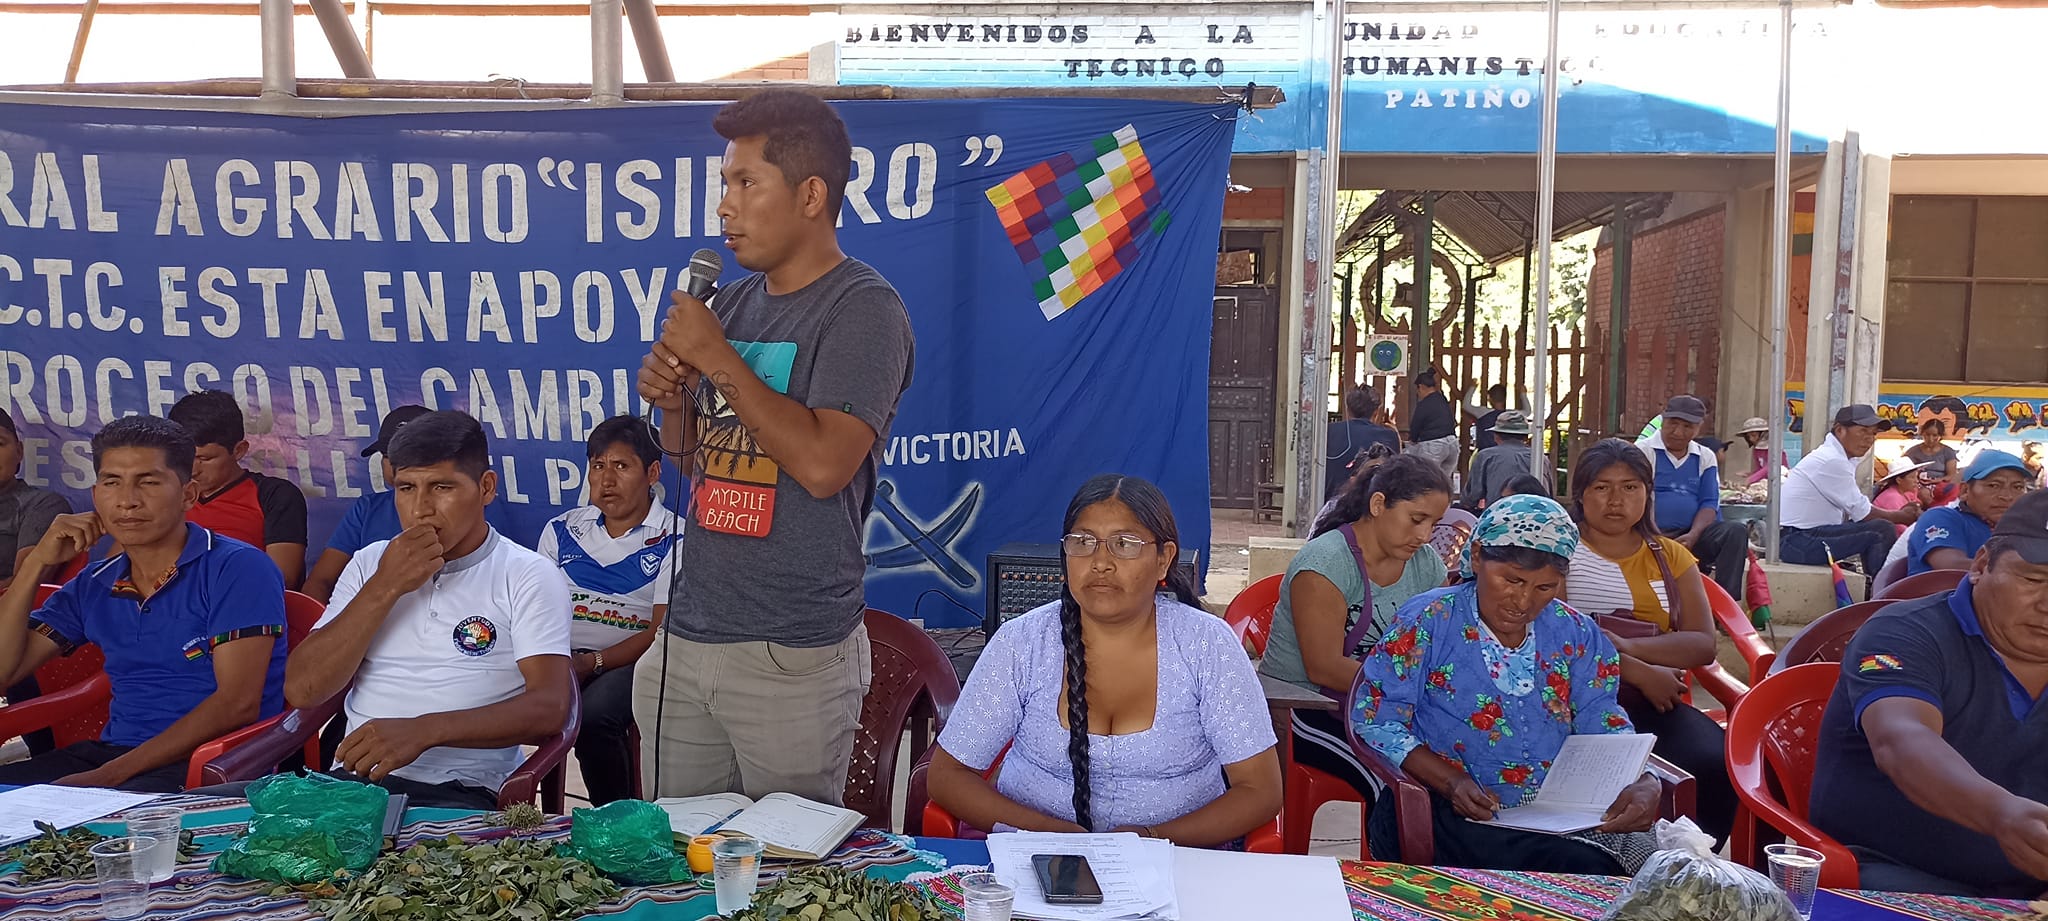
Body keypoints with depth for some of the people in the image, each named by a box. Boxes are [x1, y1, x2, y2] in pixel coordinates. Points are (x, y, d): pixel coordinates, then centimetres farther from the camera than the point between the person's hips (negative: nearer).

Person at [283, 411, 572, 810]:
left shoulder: (528, 576, 2)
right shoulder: (370, 563, 16)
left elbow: (549, 706, -11)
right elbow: (302, 691, 5)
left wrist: (423, 730, -24)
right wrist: (385, 587, -5)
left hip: (460, 793, -4)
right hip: (354, 780, 5)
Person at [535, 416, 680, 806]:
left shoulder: (673, 540, -1)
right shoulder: (561, 530, 14)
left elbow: (663, 631, -7)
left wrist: (592, 663, -18)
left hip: (631, 661, -4)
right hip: (562, 656, 4)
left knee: (592, 717, -34)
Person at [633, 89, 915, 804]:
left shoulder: (864, 310, -11)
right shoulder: (736, 302, 12)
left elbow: (823, 464, -23)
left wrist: (718, 357, -15)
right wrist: (671, 399, 0)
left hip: (794, 656, -7)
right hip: (685, 642, 7)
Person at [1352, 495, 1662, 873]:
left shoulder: (1576, 635, 14)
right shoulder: (1427, 621, -1)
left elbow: (1604, 725, 10)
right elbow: (1375, 718, -5)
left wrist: (1643, 783, -13)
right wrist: (1451, 781, -19)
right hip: (1451, 814, -6)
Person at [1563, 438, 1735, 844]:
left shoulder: (1671, 556, 19)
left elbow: (1703, 644, 5)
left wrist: (1626, 646, -12)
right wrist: (1640, 673, -15)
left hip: (1656, 704, 4)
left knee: (1718, 762, -26)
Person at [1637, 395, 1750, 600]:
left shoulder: (1705, 457, 17)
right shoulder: (1643, 451, 3)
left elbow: (1709, 504, 8)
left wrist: (1692, 536, -12)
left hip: (1690, 535, 4)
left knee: (1736, 532, -22)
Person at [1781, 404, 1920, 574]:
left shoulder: (1838, 457, 14)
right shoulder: (1832, 461, -16)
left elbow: (1853, 510, 13)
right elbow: (1862, 513, -11)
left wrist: (1899, 513, 4)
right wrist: (1902, 517, 3)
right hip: (1796, 542, -11)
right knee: (1881, 531, -16)